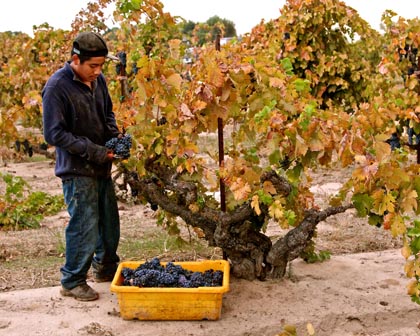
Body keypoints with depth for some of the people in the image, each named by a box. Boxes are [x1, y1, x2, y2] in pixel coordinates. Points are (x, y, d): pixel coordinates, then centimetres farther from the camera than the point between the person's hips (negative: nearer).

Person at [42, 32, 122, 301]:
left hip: (102, 166, 7)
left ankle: (106, 267, 37)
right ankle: (72, 281, 16)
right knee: (85, 226, -3)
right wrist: (94, 151, -21)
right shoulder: (57, 87, -18)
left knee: (109, 221, 16)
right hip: (77, 170, -7)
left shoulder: (98, 80, 3)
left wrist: (115, 135, -3)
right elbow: (54, 134, -18)